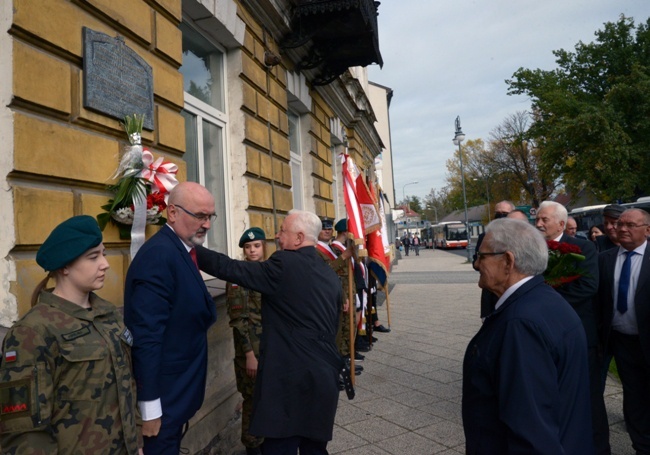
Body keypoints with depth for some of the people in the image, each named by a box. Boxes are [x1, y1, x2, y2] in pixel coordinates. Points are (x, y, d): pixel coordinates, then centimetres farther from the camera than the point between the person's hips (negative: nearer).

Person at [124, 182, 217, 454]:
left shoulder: (181, 251, 6)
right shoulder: (158, 254, -23)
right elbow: (147, 334, -26)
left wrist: (205, 312, -6)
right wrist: (150, 407, -23)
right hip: (164, 394, -9)